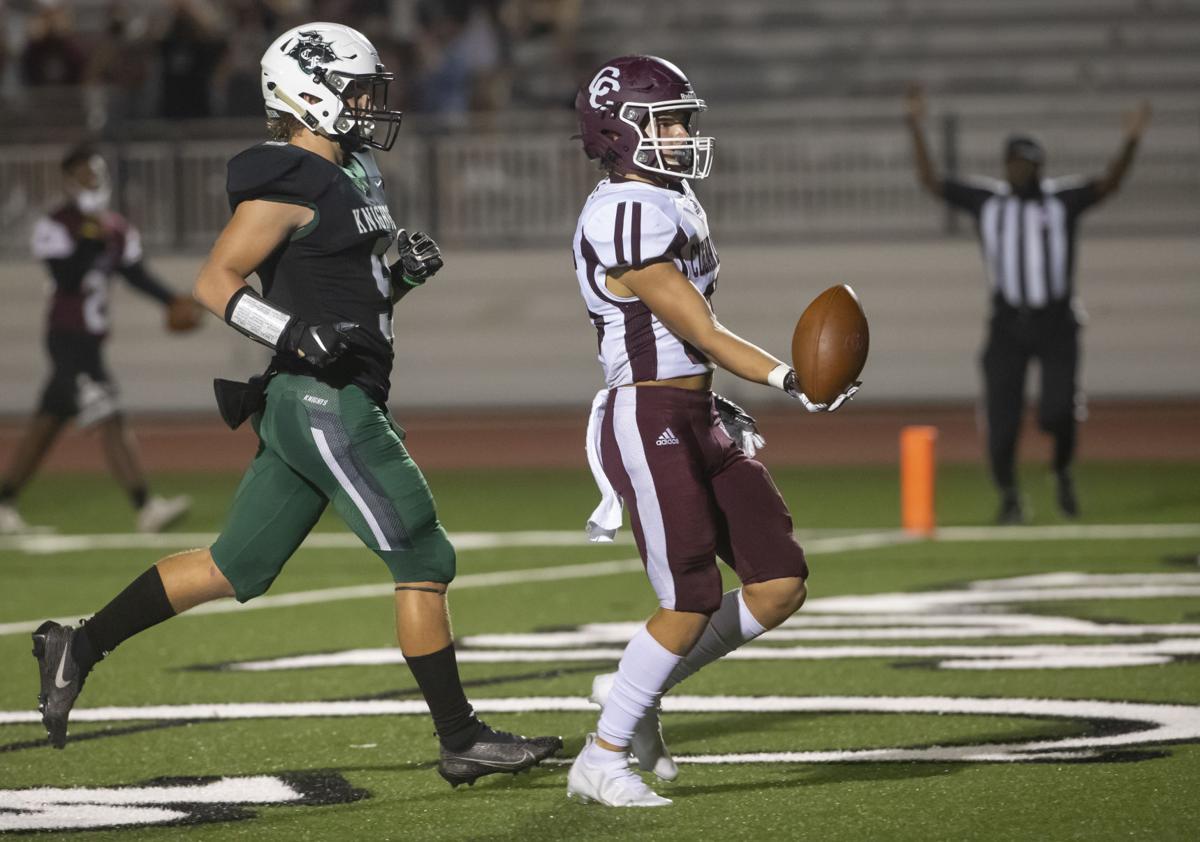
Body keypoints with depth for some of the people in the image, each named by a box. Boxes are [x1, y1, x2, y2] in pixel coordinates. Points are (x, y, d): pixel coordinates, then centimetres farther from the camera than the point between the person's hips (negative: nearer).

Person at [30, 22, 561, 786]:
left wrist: (406, 272, 5)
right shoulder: (288, 184, -12)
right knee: (424, 562, -4)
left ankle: (79, 647, 16)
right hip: (324, 403, -10)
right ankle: (463, 743, 2)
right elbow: (215, 283, -13)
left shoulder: (350, 176, 17)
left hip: (312, 402, 10)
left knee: (239, 567, 12)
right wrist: (293, 333, -25)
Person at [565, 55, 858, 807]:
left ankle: (639, 689, 19)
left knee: (780, 586, 3)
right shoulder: (629, 221, -17)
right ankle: (602, 760, 6)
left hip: (698, 423, 10)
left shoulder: (669, 204, 15)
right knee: (691, 605, -8)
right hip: (649, 426, -10)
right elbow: (701, 334, -19)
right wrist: (788, 379, -23)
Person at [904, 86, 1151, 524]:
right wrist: (916, 128, -6)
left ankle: (1063, 472, 18)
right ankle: (1008, 496, 18)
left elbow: (1108, 184, -12)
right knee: (1001, 419, -3)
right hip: (1007, 325, 2)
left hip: (1057, 326, -2)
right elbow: (930, 180, 3)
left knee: (1057, 412, -14)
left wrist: (1130, 142, -29)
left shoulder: (1063, 198, 2)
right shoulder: (985, 200, 6)